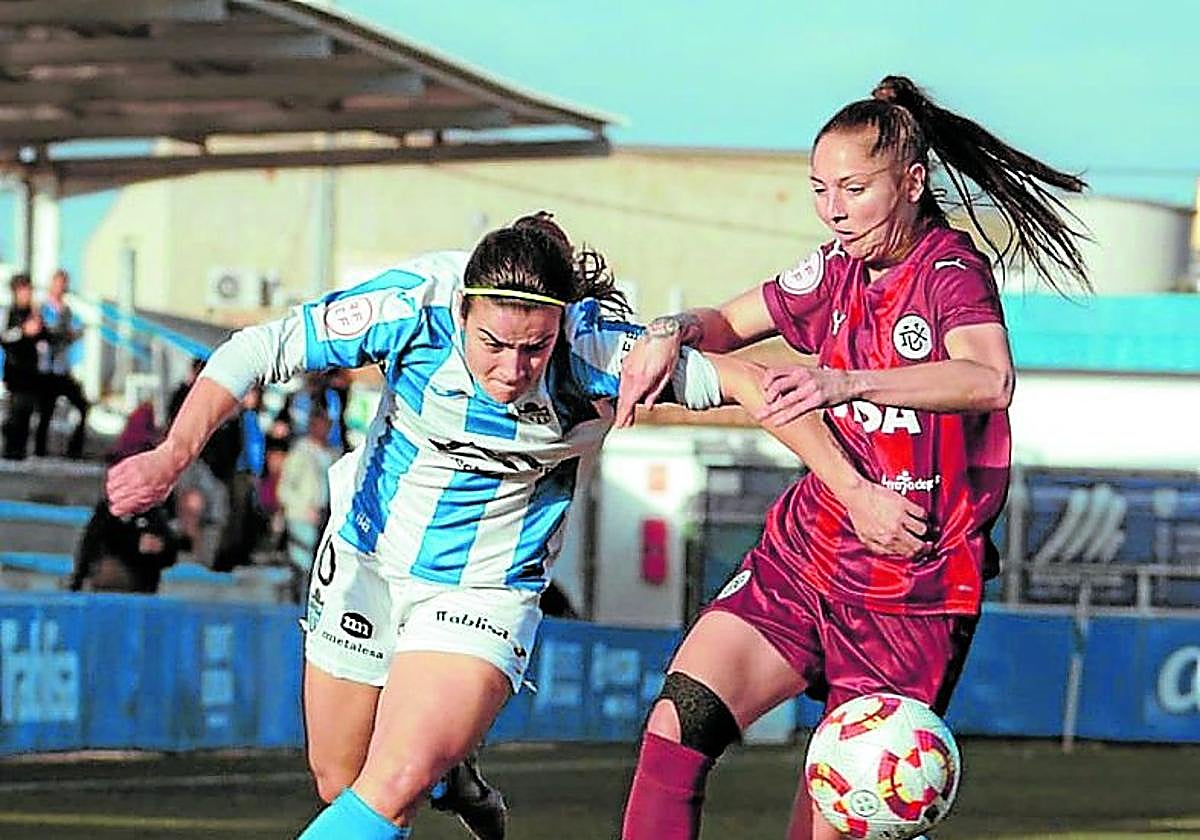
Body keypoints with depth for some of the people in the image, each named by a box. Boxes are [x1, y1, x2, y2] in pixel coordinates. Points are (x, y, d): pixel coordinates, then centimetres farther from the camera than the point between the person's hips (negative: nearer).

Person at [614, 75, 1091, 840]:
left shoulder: (950, 268, -14)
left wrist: (849, 382, -48)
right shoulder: (837, 271, 7)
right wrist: (674, 331, 0)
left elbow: (989, 380, -36)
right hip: (806, 555, 6)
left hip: (912, 590, -6)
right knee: (680, 716, -14)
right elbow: (732, 325, 24)